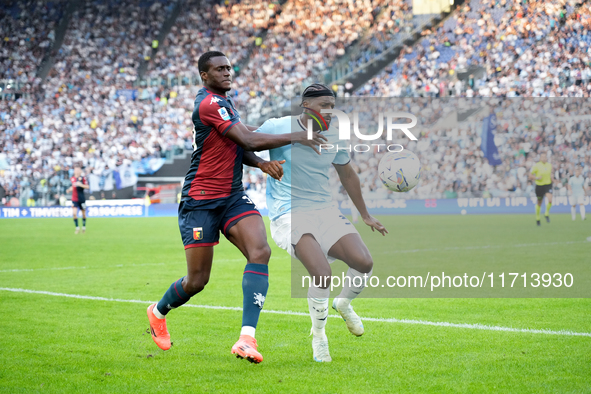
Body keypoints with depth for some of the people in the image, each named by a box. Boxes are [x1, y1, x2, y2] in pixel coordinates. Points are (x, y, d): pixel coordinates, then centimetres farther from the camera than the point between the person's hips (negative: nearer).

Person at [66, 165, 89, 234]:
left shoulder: (83, 178, -7)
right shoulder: (72, 179, 5)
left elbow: (87, 186, -11)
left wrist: (80, 184, -25)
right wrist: (69, 189, 3)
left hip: (82, 199, -2)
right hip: (74, 199, 2)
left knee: (83, 213, 10)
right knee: (74, 213, -14)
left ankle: (84, 227, 30)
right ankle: (77, 228, -4)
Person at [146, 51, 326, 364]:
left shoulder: (224, 103, 16)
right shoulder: (209, 104, -15)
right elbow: (249, 140, -21)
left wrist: (261, 162, -5)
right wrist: (295, 137, -15)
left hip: (233, 197, 8)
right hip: (201, 200, -8)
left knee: (260, 251, -18)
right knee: (197, 280, -1)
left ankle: (247, 338, -25)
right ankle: (158, 312, 33)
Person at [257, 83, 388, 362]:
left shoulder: (334, 136, 8)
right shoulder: (278, 127, -7)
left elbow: (347, 174, 23)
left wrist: (365, 216, 30)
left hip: (325, 211, 5)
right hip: (289, 214, -5)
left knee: (364, 263, -14)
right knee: (322, 274, -27)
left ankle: (344, 304, 20)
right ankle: (318, 336, -1)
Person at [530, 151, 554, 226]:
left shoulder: (549, 165, 3)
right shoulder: (536, 166, -9)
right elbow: (531, 174, -2)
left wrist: (552, 176, -1)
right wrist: (537, 178, -19)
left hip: (548, 185, 2)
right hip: (539, 186, -2)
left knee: (550, 200, -21)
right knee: (539, 203, 10)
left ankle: (547, 214, 5)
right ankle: (537, 217, 33)